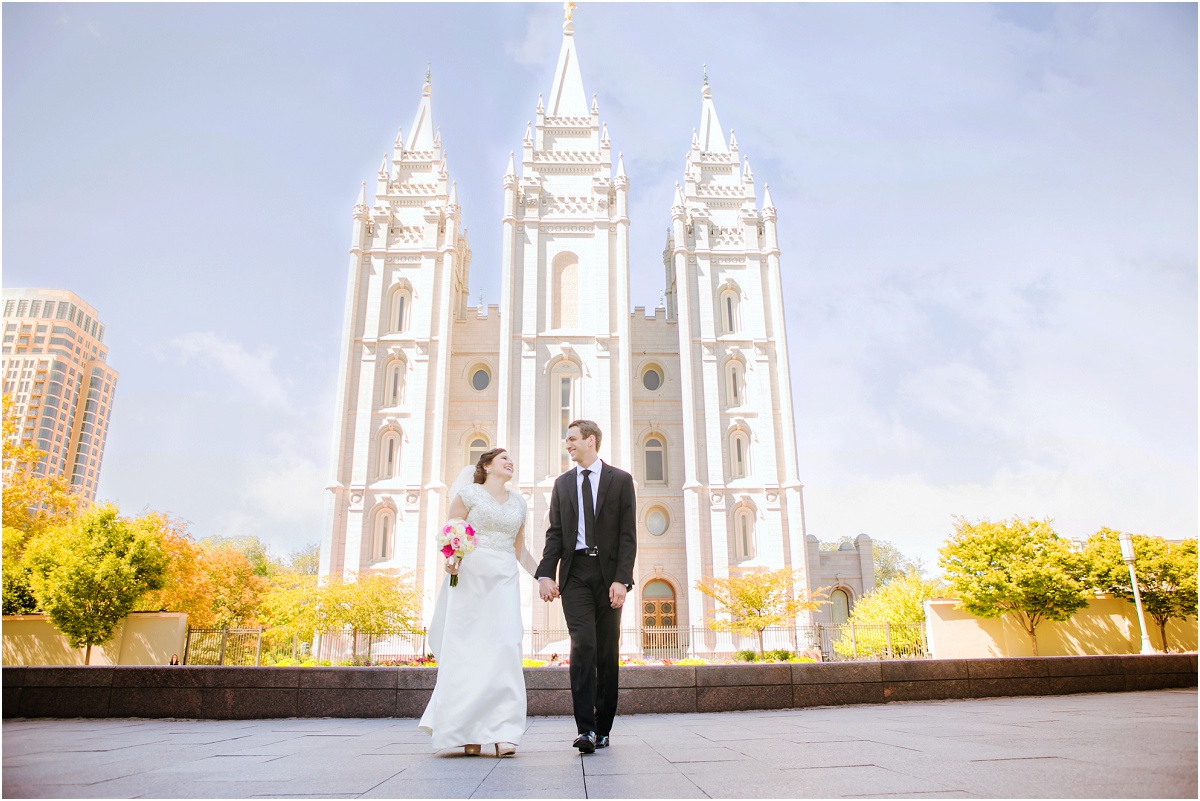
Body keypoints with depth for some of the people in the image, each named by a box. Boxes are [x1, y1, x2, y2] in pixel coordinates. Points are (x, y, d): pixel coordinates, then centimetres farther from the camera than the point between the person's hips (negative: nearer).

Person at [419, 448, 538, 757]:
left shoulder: (518, 502, 18)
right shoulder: (468, 493, 5)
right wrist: (450, 560, -19)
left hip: (504, 581, 3)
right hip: (470, 577, -3)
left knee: (505, 649, -8)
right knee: (467, 650, -3)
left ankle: (503, 733, -9)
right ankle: (467, 732, 5)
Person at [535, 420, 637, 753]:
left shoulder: (620, 480, 5)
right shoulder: (562, 483, 15)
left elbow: (628, 534, -1)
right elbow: (555, 533, 9)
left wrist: (622, 579, -11)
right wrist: (546, 574, -5)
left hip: (608, 573, -1)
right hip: (574, 572, 1)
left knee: (608, 651, 4)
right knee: (583, 645, -12)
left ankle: (603, 728, 15)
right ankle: (586, 728, -10)